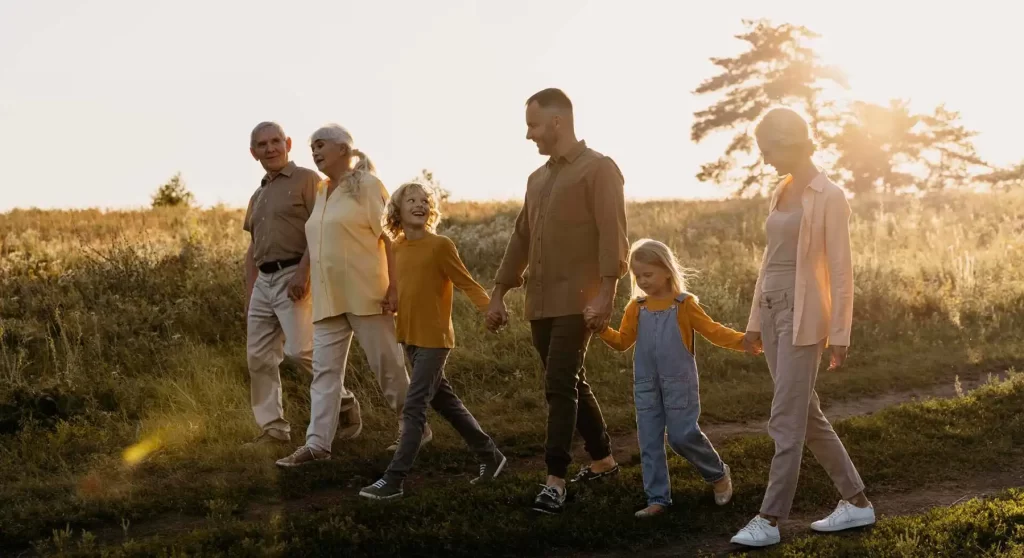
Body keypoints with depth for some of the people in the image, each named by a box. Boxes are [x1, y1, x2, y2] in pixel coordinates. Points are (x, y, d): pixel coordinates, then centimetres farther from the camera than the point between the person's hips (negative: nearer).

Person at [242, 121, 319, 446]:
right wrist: (248, 294, 18)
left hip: (295, 276, -8)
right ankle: (273, 428, 10)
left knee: (300, 349, -18)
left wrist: (304, 272, -21)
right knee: (259, 356, 4)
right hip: (264, 280, 8)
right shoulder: (257, 196, 22)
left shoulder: (307, 179, -1)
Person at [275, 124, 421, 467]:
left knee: (388, 365, 2)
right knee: (325, 370, 1)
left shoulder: (366, 185, -5)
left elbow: (388, 236, -10)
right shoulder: (319, 193, 15)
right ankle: (318, 443, -1)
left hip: (364, 293, -7)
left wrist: (393, 285, -16)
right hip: (328, 298, 7)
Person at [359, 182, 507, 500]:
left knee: (414, 408, -8)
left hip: (434, 339, -7)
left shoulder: (440, 245, -12)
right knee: (445, 401, 16)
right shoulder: (396, 248, 7)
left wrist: (491, 309, -24)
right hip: (410, 338, 7)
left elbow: (466, 283, -12)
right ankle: (489, 456, 30)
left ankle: (393, 481, -6)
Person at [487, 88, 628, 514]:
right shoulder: (538, 179, 19)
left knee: (560, 385, -13)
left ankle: (555, 481, -13)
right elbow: (520, 239, 21)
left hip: (577, 301, -8)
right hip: (540, 302, 8)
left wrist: (605, 294, -22)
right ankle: (602, 459, 28)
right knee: (570, 384, 14)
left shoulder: (598, 169, -5)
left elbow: (612, 235, -13)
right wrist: (498, 295, 17)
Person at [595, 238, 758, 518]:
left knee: (683, 435, -7)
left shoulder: (684, 304, -5)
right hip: (646, 385, 4)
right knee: (649, 441, 3)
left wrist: (743, 341, -20)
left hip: (679, 382, -4)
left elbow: (713, 331, -6)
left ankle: (718, 474, 19)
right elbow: (623, 342, 9)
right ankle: (657, 498, 10)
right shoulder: (636, 308, 7)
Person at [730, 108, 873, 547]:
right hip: (774, 310, 9)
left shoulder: (829, 197, -10)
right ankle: (856, 502, 21)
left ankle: (770, 520, -1)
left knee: (786, 419, -6)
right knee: (806, 414, 11)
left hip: (804, 314, -9)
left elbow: (841, 270, -12)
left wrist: (839, 334, -13)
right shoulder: (782, 192, 14)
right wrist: (755, 319, 17)